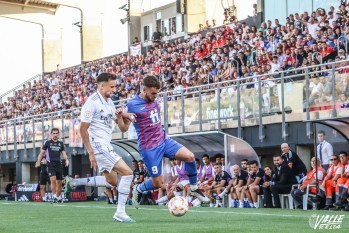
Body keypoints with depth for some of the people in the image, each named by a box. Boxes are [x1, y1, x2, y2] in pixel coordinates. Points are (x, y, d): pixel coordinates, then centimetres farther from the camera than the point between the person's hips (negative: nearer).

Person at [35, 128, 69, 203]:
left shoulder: (61, 143, 11)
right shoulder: (47, 143, 4)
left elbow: (63, 153, 8)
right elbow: (42, 152, 7)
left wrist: (66, 159, -11)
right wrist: (38, 161, -5)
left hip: (59, 165, 3)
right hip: (50, 165, -3)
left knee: (59, 182, 6)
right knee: (53, 180, -20)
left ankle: (58, 197, 20)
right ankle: (54, 196, -16)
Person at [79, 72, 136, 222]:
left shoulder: (109, 102, 13)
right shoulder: (92, 102, -13)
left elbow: (120, 122, 25)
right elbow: (83, 129, -15)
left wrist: (124, 116, 0)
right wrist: (90, 152, -19)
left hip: (106, 146, 10)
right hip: (98, 146, -10)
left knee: (113, 182, 11)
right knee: (127, 172, -15)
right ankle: (120, 212, -12)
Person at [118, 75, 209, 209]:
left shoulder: (154, 101, 6)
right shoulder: (133, 105, -15)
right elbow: (124, 128, -13)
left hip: (163, 140, 6)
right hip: (149, 147, -6)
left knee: (189, 156, -14)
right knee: (158, 183, -3)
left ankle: (194, 188, 6)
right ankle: (137, 189, 28)